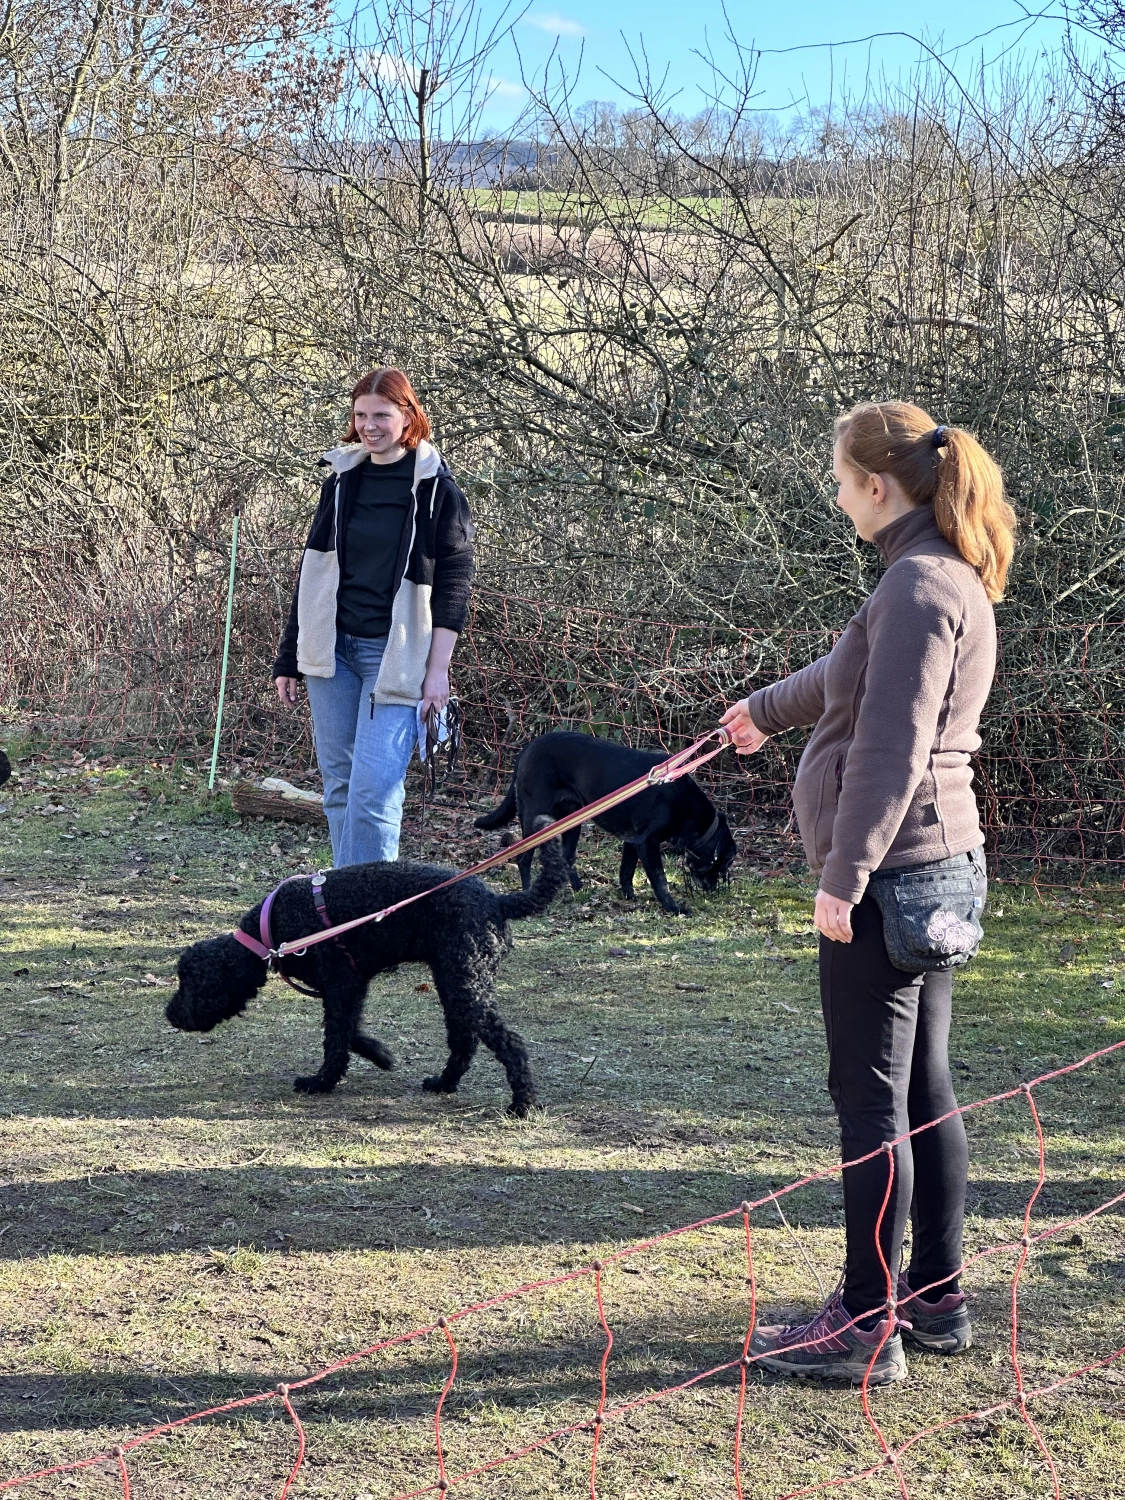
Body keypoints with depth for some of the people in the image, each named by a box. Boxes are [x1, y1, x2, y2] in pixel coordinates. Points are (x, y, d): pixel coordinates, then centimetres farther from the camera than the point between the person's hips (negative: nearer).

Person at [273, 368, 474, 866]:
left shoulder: (434, 488, -3)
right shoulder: (341, 480, 11)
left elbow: (453, 582, -4)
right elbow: (314, 572, 16)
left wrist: (438, 669, -10)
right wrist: (288, 657, 15)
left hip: (395, 657, -5)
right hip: (333, 649, 5)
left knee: (373, 787, -13)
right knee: (339, 783, 7)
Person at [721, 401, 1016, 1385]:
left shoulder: (920, 587, -17)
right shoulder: (949, 577, 14)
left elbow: (891, 749, -22)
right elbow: (855, 671, 33)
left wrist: (844, 876, -20)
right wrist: (770, 709, 48)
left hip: (893, 874, -10)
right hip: (938, 869, 10)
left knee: (872, 1098, -4)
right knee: (924, 1090, 15)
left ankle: (867, 1328, 2)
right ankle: (936, 1300, 24)